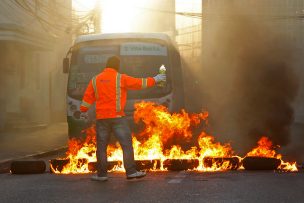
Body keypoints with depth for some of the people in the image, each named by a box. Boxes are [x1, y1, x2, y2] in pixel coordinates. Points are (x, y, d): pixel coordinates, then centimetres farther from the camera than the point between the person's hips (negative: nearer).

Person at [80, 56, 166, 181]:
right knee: (127, 144, 0)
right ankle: (131, 172, -4)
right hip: (117, 117, -3)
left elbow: (87, 97, 10)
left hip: (101, 118, 4)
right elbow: (139, 83, 4)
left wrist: (83, 110, 23)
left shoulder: (95, 80, 8)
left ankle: (101, 174, 9)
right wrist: (154, 80, 16)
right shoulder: (120, 78, -2)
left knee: (101, 146, 8)